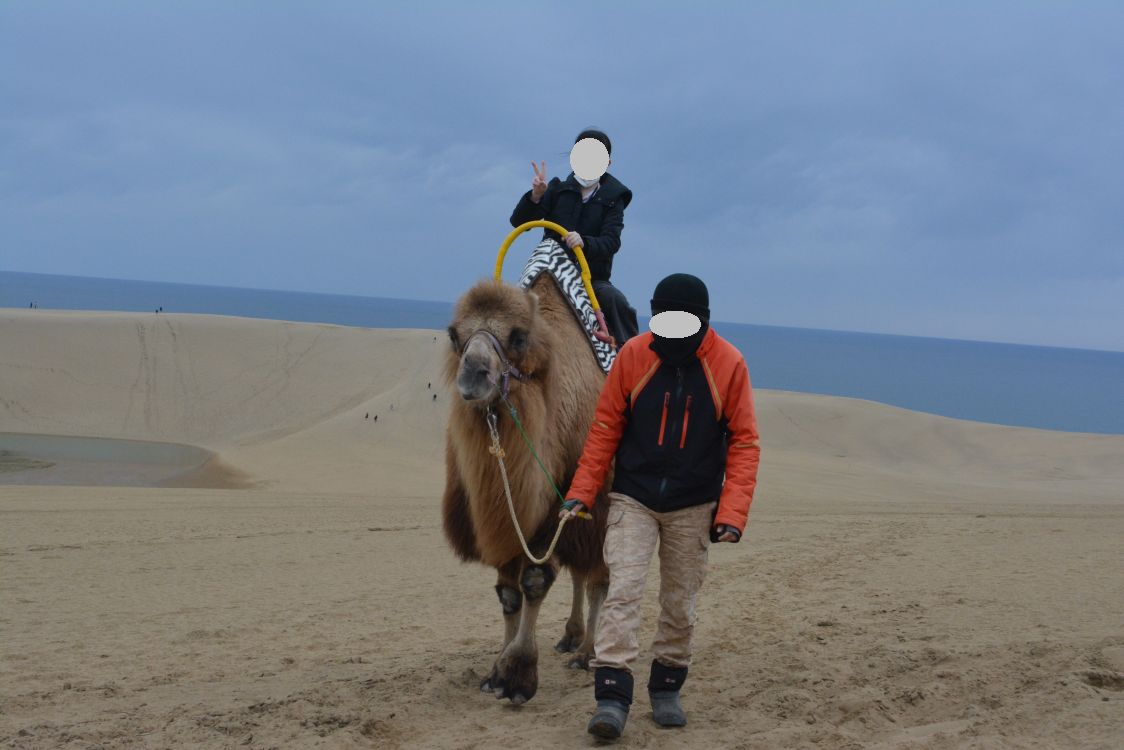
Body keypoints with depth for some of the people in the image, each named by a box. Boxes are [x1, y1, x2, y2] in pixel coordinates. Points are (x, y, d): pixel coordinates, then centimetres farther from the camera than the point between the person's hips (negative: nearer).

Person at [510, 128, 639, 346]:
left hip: (592, 278, -1)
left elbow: (611, 242, -10)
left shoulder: (612, 200, 7)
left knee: (618, 302, -30)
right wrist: (535, 196, -19)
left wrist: (584, 242, -32)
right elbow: (518, 221, 1)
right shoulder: (558, 190, 10)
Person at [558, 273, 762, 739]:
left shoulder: (729, 364, -9)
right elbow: (605, 428, -1)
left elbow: (744, 443, -4)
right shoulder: (633, 355, -8)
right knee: (622, 591, -12)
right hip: (632, 500, 0)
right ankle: (612, 697, -12)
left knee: (680, 604, 8)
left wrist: (732, 513, -12)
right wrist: (580, 492, -7)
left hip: (693, 508, 1)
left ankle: (666, 691, 24)